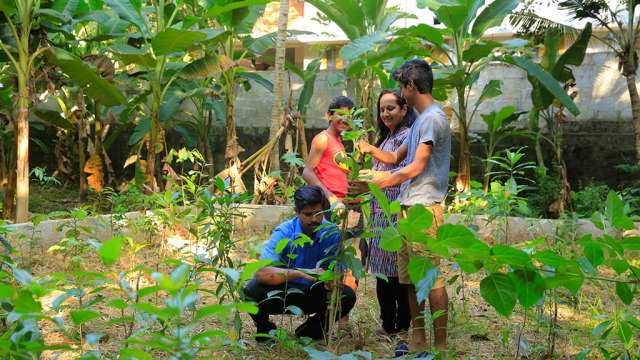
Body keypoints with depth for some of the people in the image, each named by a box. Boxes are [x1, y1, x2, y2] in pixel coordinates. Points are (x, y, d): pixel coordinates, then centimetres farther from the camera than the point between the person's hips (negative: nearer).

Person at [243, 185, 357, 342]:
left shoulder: (331, 233, -11)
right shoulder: (283, 233, -18)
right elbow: (261, 273, -31)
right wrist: (300, 273, -43)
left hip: (314, 295, 2)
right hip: (282, 291, -2)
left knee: (348, 295, -24)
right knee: (253, 289, -31)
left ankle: (310, 330, 2)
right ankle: (264, 328, 2)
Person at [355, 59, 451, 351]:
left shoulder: (433, 118, -11)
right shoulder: (421, 119, 20)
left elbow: (415, 168, -16)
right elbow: (396, 158, 27)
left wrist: (374, 185, -15)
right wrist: (370, 149, 10)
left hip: (424, 208, -10)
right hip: (407, 207, 10)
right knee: (410, 278, 13)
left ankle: (440, 345, -2)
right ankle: (417, 339, 21)